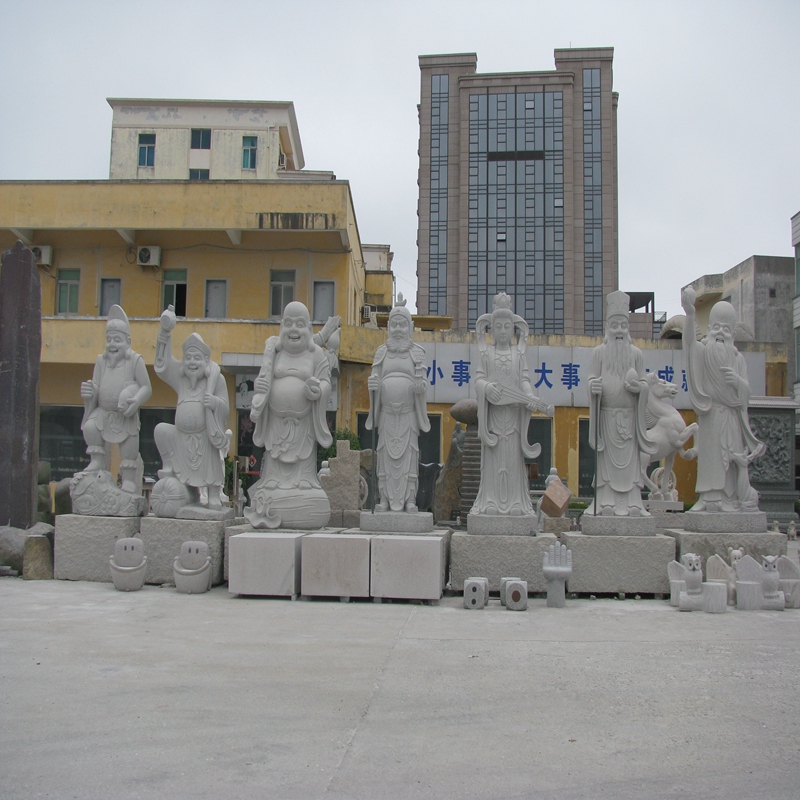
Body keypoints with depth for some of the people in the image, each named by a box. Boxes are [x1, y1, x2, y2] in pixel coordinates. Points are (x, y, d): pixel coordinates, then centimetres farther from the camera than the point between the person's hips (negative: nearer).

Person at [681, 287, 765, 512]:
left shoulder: (738, 359, 11)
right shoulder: (703, 352, 4)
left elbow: (746, 392, 6)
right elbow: (689, 342, -20)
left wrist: (737, 381, -18)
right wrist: (690, 314, -39)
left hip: (731, 419, 2)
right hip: (709, 417, -2)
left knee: (731, 461, 0)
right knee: (710, 457, -4)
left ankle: (729, 499, 3)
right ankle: (709, 497, -2)